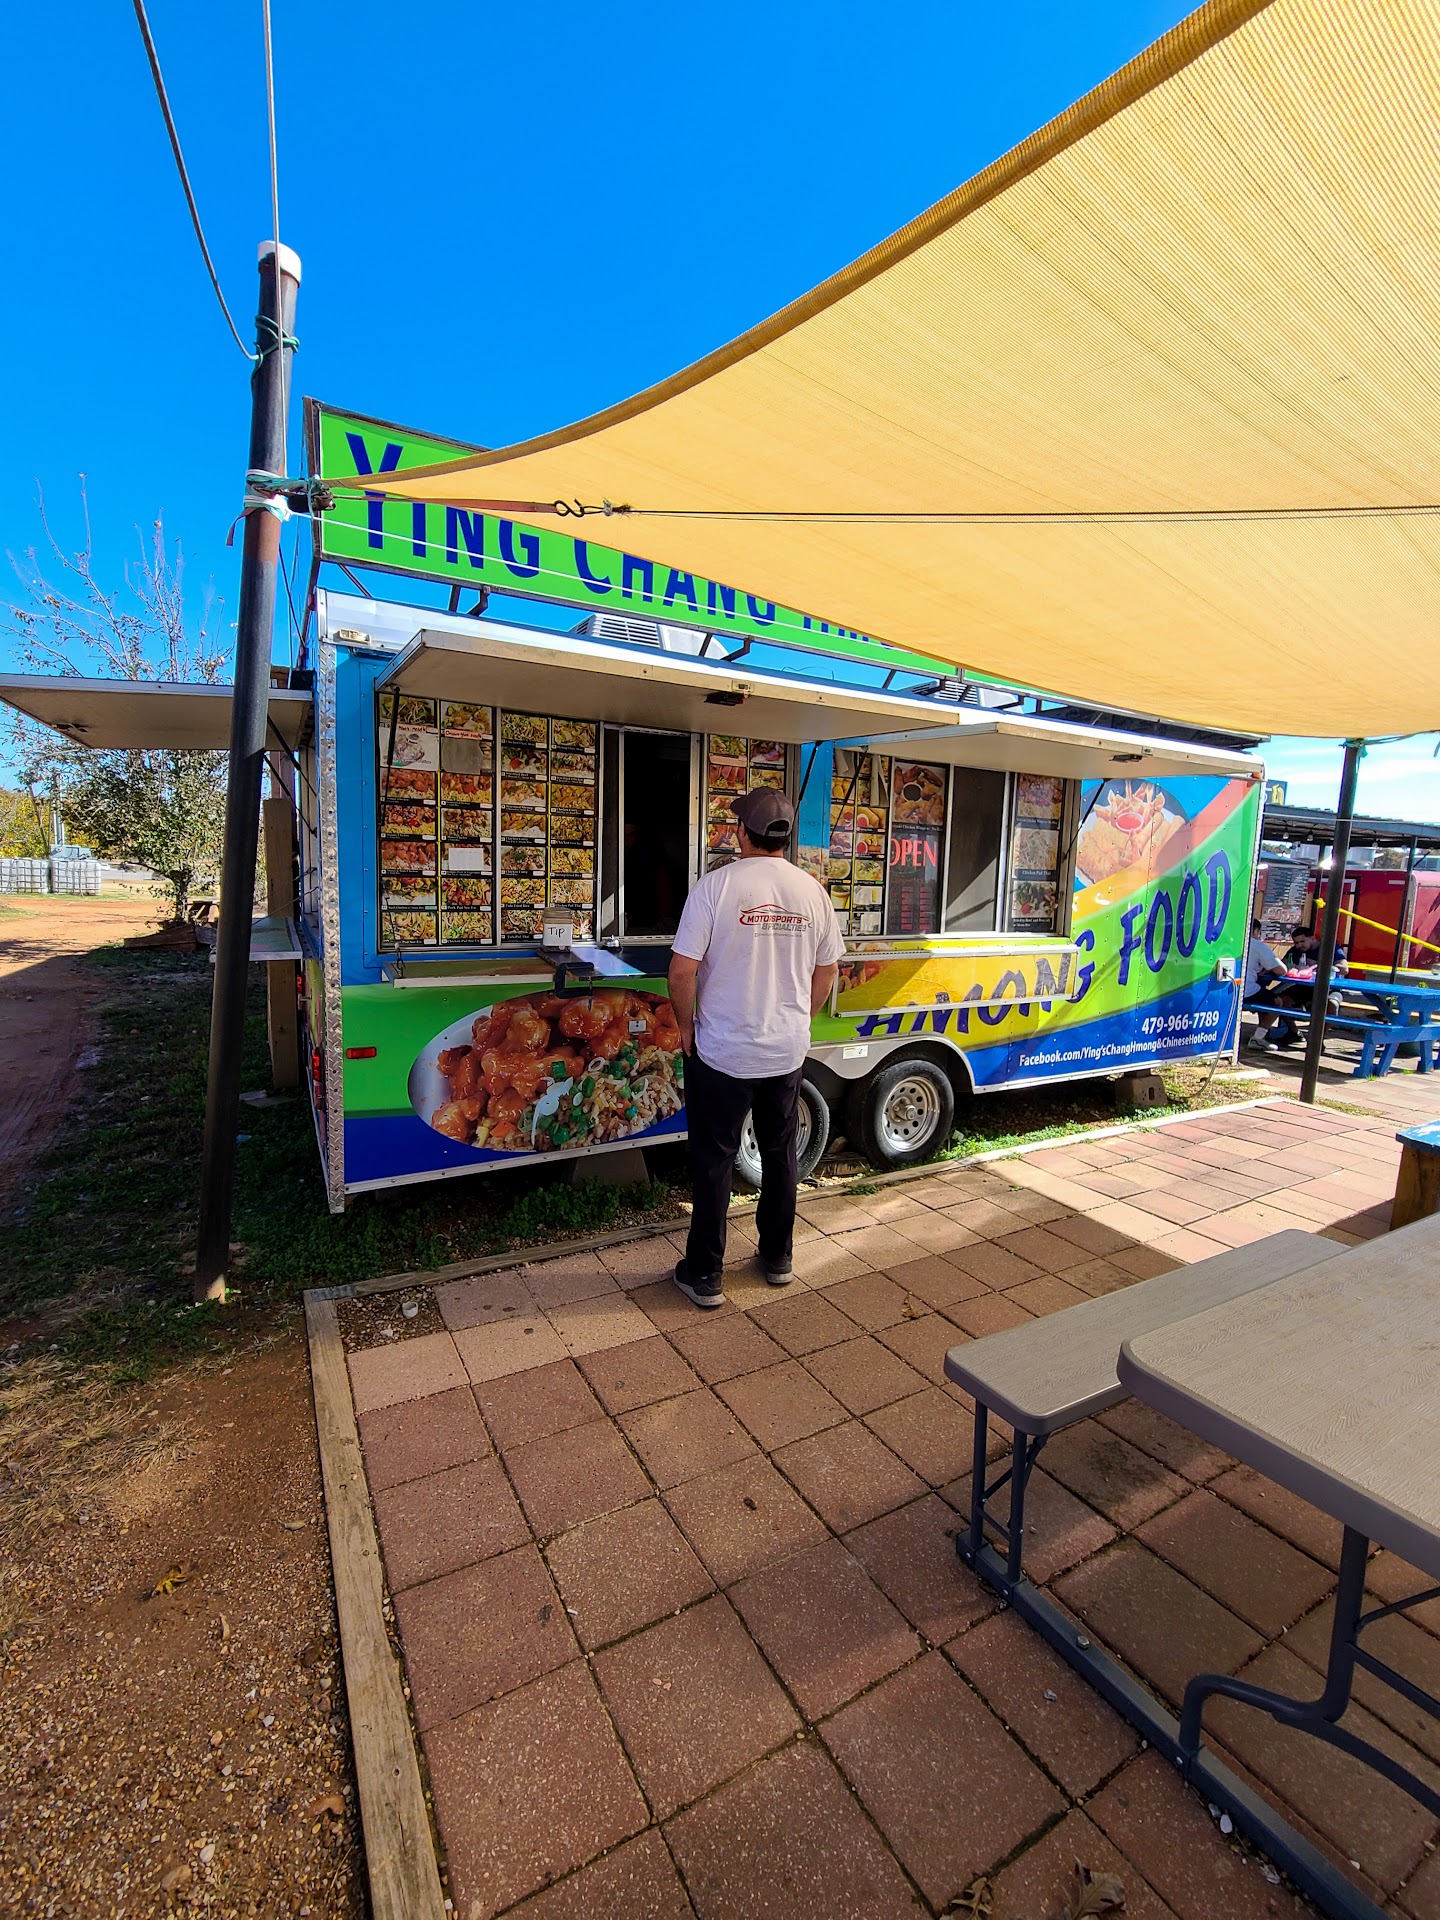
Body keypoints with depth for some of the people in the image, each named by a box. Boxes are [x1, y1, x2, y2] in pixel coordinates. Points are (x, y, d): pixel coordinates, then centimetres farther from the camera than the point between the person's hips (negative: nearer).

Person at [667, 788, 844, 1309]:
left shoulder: (717, 885, -15)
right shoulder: (812, 891, -1)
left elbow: (682, 971, -16)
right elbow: (826, 972, 7)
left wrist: (686, 1026, 0)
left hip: (721, 1052, -4)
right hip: (788, 1052, 4)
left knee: (714, 1161, 9)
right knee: (780, 1155, 19)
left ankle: (704, 1275, 21)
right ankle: (777, 1257, 35)